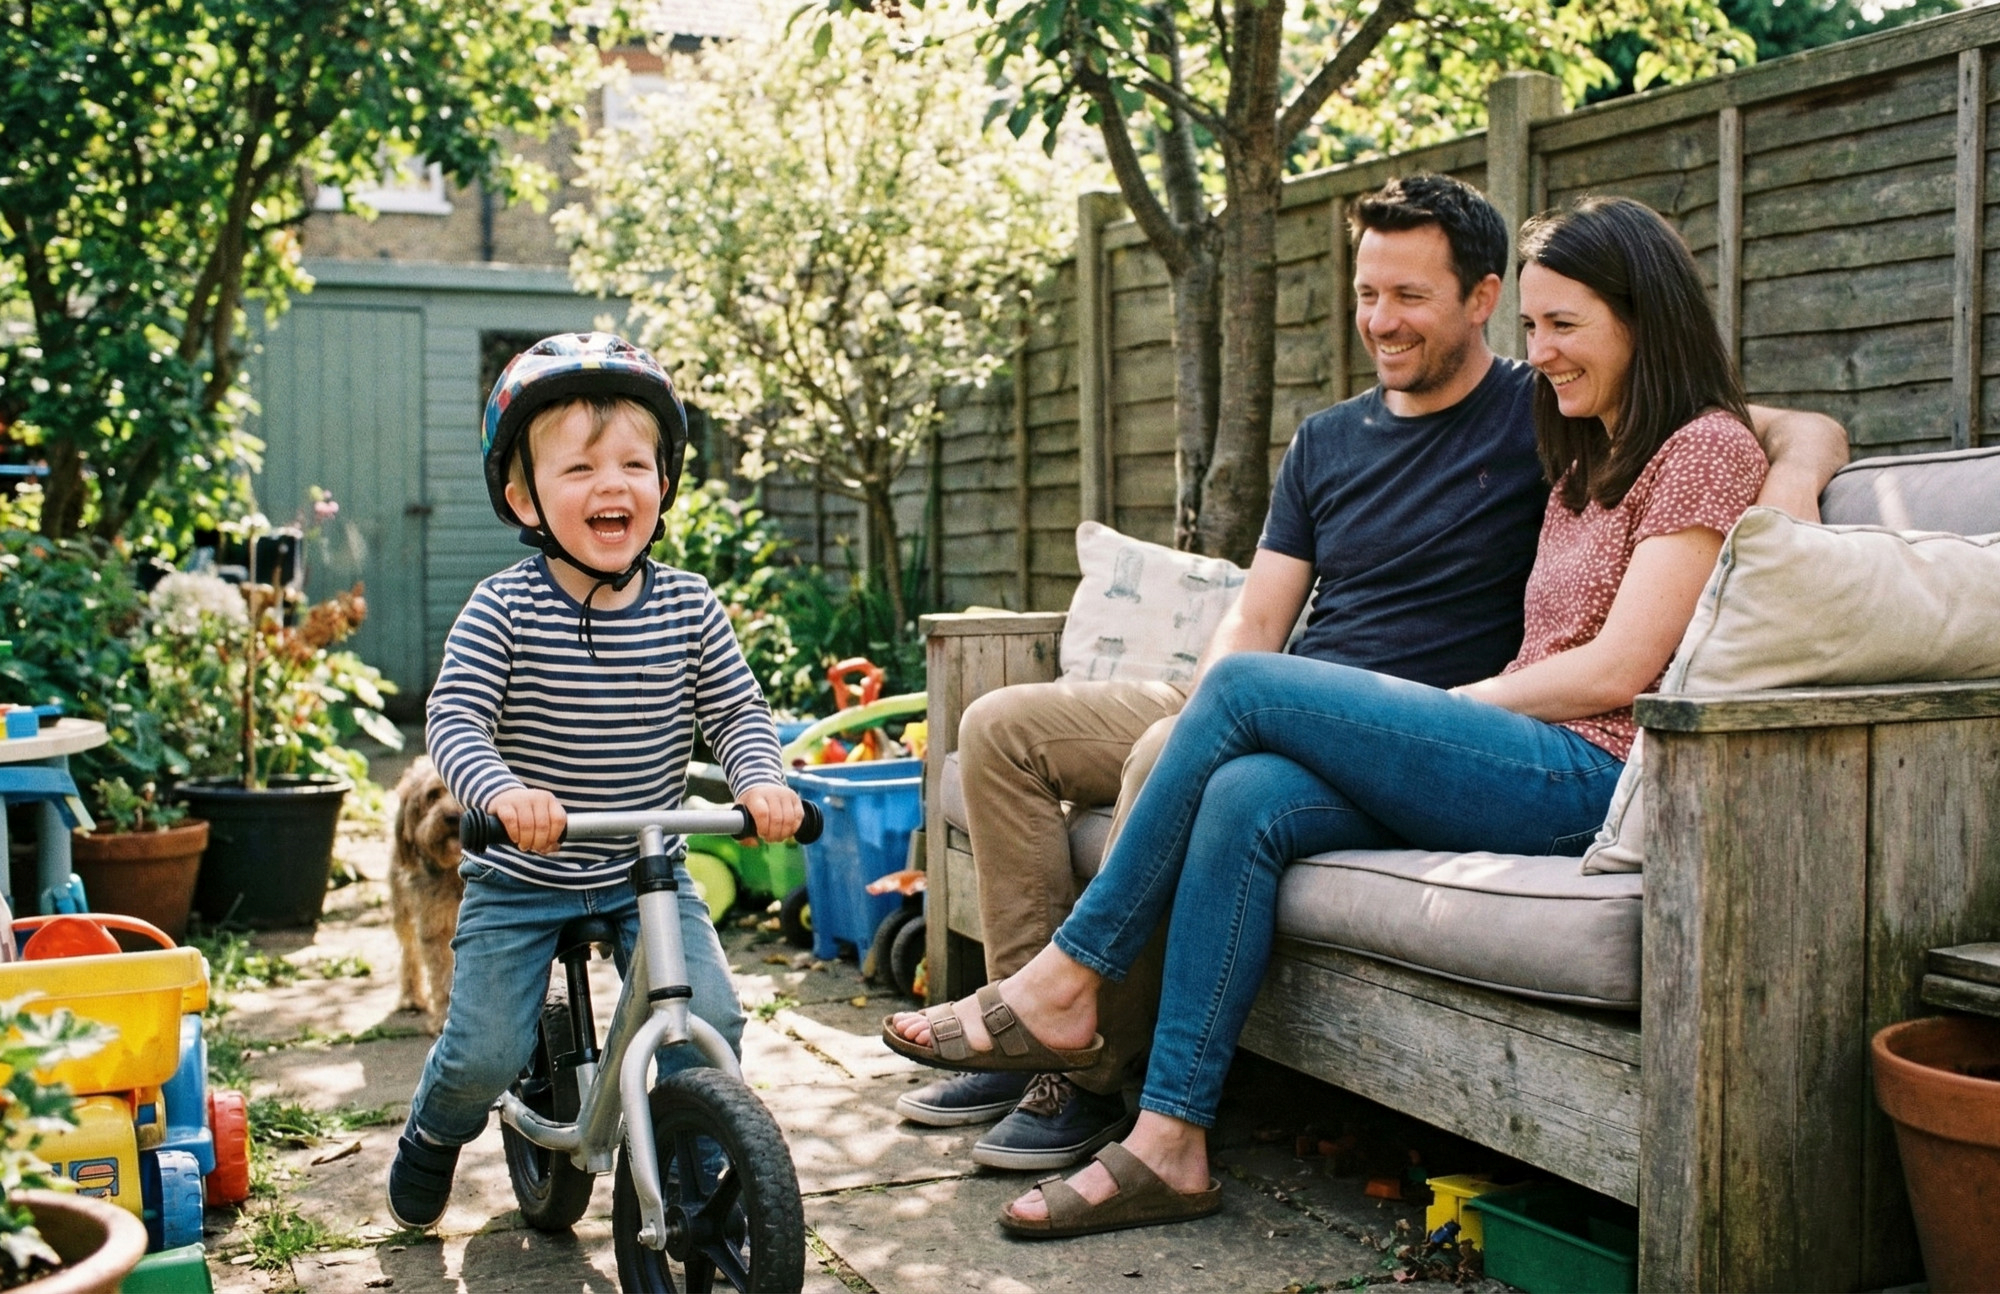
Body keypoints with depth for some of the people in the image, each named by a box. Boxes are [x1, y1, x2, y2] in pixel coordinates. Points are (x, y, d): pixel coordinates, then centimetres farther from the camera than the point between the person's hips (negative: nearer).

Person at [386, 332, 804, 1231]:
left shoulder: (688, 607, -6)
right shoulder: (505, 607, -14)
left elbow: (738, 712, -4)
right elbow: (454, 719, -19)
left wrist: (760, 781, -25)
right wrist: (502, 793, -39)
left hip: (649, 871, 2)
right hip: (521, 877, -2)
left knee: (710, 1021, -13)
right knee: (486, 1053, -4)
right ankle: (434, 1134, 33)